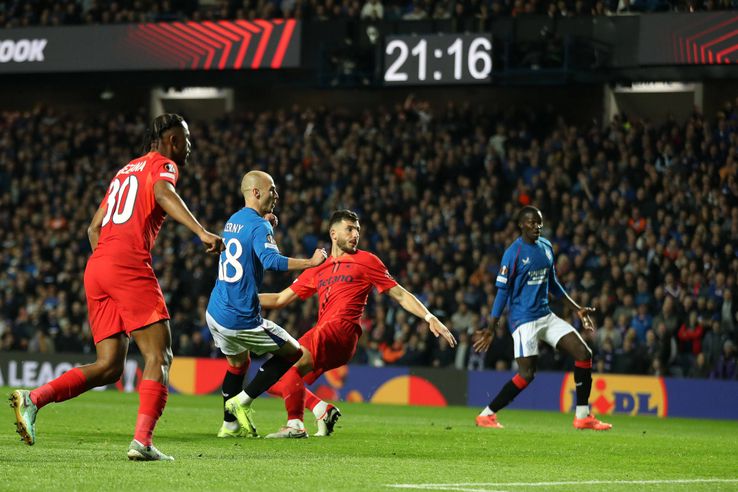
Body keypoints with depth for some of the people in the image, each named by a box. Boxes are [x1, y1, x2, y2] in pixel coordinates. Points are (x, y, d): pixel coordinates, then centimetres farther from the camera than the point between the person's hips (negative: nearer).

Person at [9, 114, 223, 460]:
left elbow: (94, 228, 29)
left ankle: (33, 399, -8)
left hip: (96, 266, 8)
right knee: (159, 356, -6)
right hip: (129, 266, -8)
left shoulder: (125, 171, 29)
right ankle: (142, 441, -18)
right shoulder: (163, 165, 6)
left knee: (109, 367, 7)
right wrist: (201, 232, -29)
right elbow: (163, 192, -19)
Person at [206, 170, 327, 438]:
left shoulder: (233, 221, 13)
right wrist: (311, 262, -24)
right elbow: (271, 260, -30)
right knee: (293, 352, 6)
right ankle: (242, 401, 1)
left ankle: (230, 425, 29)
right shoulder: (258, 225, -14)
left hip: (215, 312, 8)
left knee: (237, 363, 28)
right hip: (242, 319, -8)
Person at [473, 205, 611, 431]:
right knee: (527, 374, -13)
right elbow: (503, 291, -10)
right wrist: (490, 329, -11)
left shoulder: (546, 247, 10)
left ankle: (583, 417, 2)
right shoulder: (513, 253, -11)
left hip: (546, 316, 7)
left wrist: (577, 309, 19)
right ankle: (486, 415, 3)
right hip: (524, 319, -7)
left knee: (584, 353, -5)